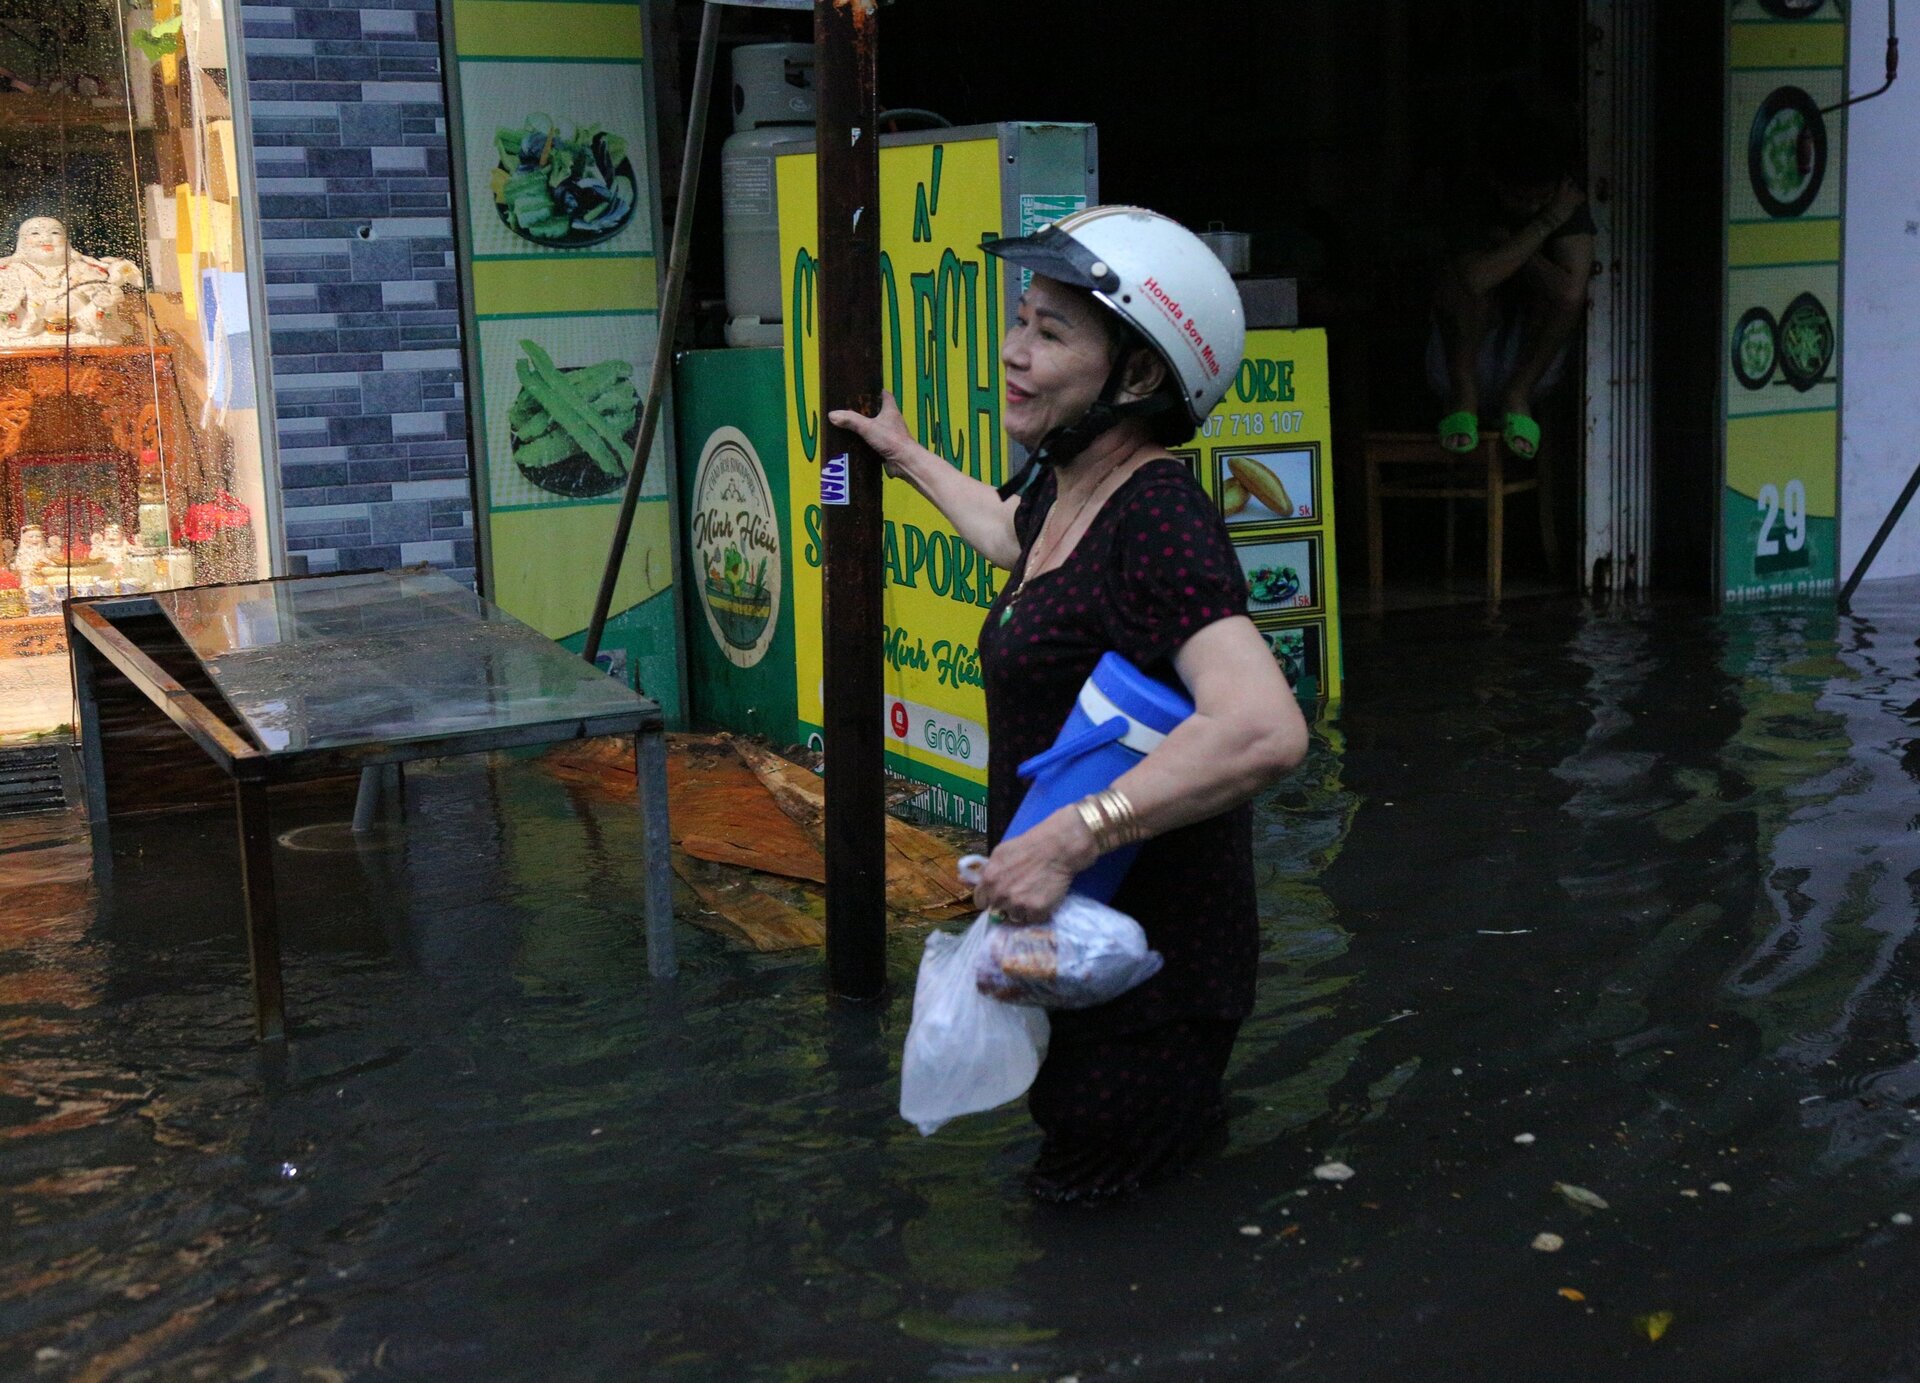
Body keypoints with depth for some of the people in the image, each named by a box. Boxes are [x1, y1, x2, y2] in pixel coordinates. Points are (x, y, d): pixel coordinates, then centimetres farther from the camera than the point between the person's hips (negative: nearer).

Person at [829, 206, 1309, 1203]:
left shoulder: (1157, 521, -28)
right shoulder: (1063, 486, 1)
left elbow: (1264, 729, -42)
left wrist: (1069, 838, -40)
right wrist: (906, 457, 41)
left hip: (1150, 938, -10)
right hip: (1071, 921, 10)